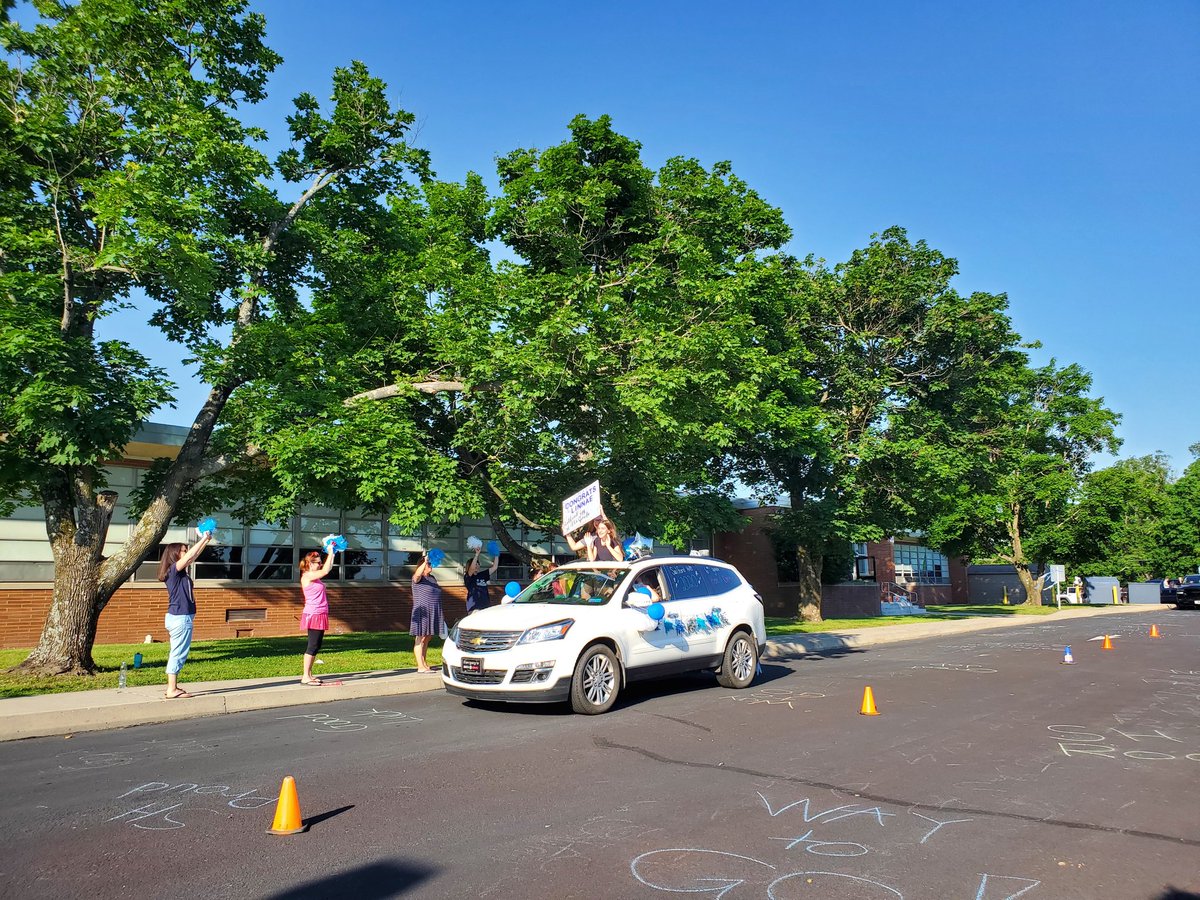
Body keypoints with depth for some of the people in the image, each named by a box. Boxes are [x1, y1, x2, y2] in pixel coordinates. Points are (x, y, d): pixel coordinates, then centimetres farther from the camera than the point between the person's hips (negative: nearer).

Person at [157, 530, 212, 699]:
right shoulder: (174, 570, -11)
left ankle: (173, 687, 22)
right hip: (180, 618, -10)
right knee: (178, 654, -7)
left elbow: (193, 556, 21)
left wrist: (206, 541, 18)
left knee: (176, 654, 15)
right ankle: (172, 691, -4)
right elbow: (190, 556, -21)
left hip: (179, 617, 10)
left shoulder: (180, 572, 13)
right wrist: (203, 539, -12)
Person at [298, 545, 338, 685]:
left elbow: (329, 568, 25)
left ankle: (309, 675, 14)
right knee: (313, 646, -9)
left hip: (320, 615, 9)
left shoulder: (314, 576, 14)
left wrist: (332, 553, 15)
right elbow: (325, 571, -22)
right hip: (313, 615, -9)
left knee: (316, 646, 10)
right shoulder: (307, 576, -12)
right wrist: (330, 552, -14)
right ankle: (305, 677, -6)